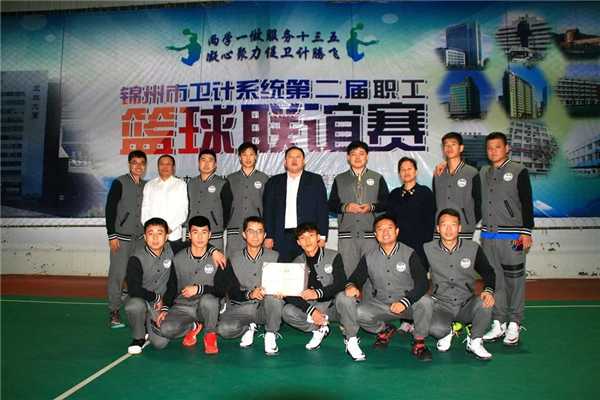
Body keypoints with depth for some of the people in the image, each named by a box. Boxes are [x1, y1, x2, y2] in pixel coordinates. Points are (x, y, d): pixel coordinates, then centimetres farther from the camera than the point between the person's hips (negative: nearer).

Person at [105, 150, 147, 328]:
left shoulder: (146, 186, 11)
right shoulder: (120, 183, -3)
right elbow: (110, 209, -6)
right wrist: (112, 235, -10)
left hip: (140, 238, 4)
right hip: (121, 237, -4)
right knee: (118, 274, -4)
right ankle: (114, 312, 6)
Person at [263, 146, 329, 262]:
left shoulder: (315, 180, 10)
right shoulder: (273, 182, 14)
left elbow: (322, 209, 4)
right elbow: (268, 211, 11)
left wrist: (322, 235, -4)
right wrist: (268, 236, 3)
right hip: (281, 239, 1)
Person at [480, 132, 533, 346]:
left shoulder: (519, 171, 0)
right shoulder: (482, 173, 12)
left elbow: (527, 203, -4)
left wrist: (526, 231, -9)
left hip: (512, 236, -4)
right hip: (488, 235, 4)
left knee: (514, 279, 1)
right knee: (494, 279, 7)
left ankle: (514, 325, 12)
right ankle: (498, 323, 16)